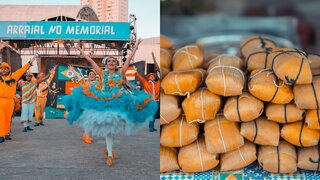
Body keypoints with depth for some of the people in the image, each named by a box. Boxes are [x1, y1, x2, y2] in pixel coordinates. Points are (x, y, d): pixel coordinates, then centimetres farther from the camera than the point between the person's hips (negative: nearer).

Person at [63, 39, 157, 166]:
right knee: (107, 128, -4)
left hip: (119, 103, 1)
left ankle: (108, 148, 23)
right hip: (104, 103, -1)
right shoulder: (102, 73, 8)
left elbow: (129, 59, 10)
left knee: (114, 126, 3)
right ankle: (110, 154, -1)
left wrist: (136, 47, 11)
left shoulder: (121, 73, 9)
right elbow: (91, 61, 11)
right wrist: (81, 51, 15)